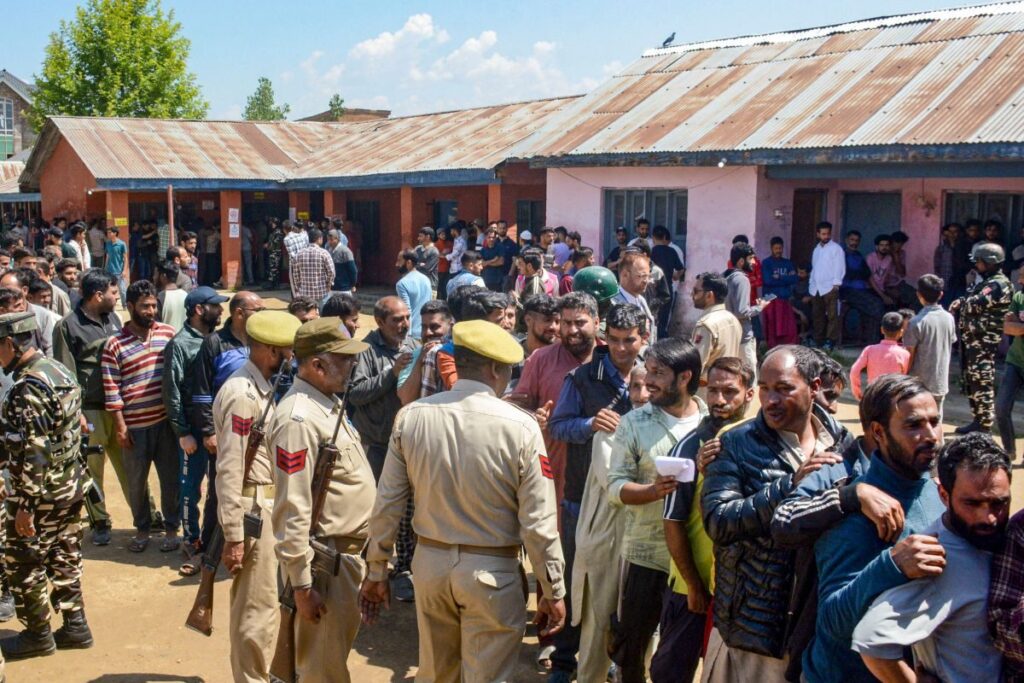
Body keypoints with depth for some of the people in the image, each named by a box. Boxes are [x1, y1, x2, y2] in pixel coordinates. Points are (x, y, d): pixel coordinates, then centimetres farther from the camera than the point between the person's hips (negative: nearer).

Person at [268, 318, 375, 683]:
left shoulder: (328, 404, 8)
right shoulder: (299, 418, -22)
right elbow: (292, 509, -24)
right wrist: (302, 584, -22)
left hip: (347, 551, 10)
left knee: (337, 652, 24)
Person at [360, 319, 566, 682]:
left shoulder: (411, 416, -7)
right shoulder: (521, 428, -16)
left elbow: (387, 504, -2)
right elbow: (538, 523, -12)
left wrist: (376, 572, 10)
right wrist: (553, 590, 0)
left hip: (430, 562, 4)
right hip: (492, 571, -4)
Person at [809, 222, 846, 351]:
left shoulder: (836, 248, 0)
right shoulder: (816, 249, 20)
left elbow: (839, 268, -6)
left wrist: (836, 284, -14)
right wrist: (811, 286, 14)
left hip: (830, 288, -6)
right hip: (816, 288, 6)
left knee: (832, 315, -9)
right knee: (817, 315, 8)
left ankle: (831, 341, -9)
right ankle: (818, 340, 14)